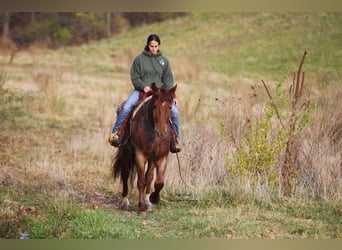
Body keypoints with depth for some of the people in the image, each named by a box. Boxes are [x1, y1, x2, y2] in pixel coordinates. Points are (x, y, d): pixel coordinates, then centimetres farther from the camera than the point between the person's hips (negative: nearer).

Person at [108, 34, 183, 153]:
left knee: (174, 112, -16)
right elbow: (135, 77, 2)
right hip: (141, 90, -2)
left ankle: (175, 138, 3)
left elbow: (168, 79, 9)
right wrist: (143, 86, -17)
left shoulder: (164, 60, 10)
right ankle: (115, 133, -13)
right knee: (126, 108, -27)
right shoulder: (139, 59, 3)